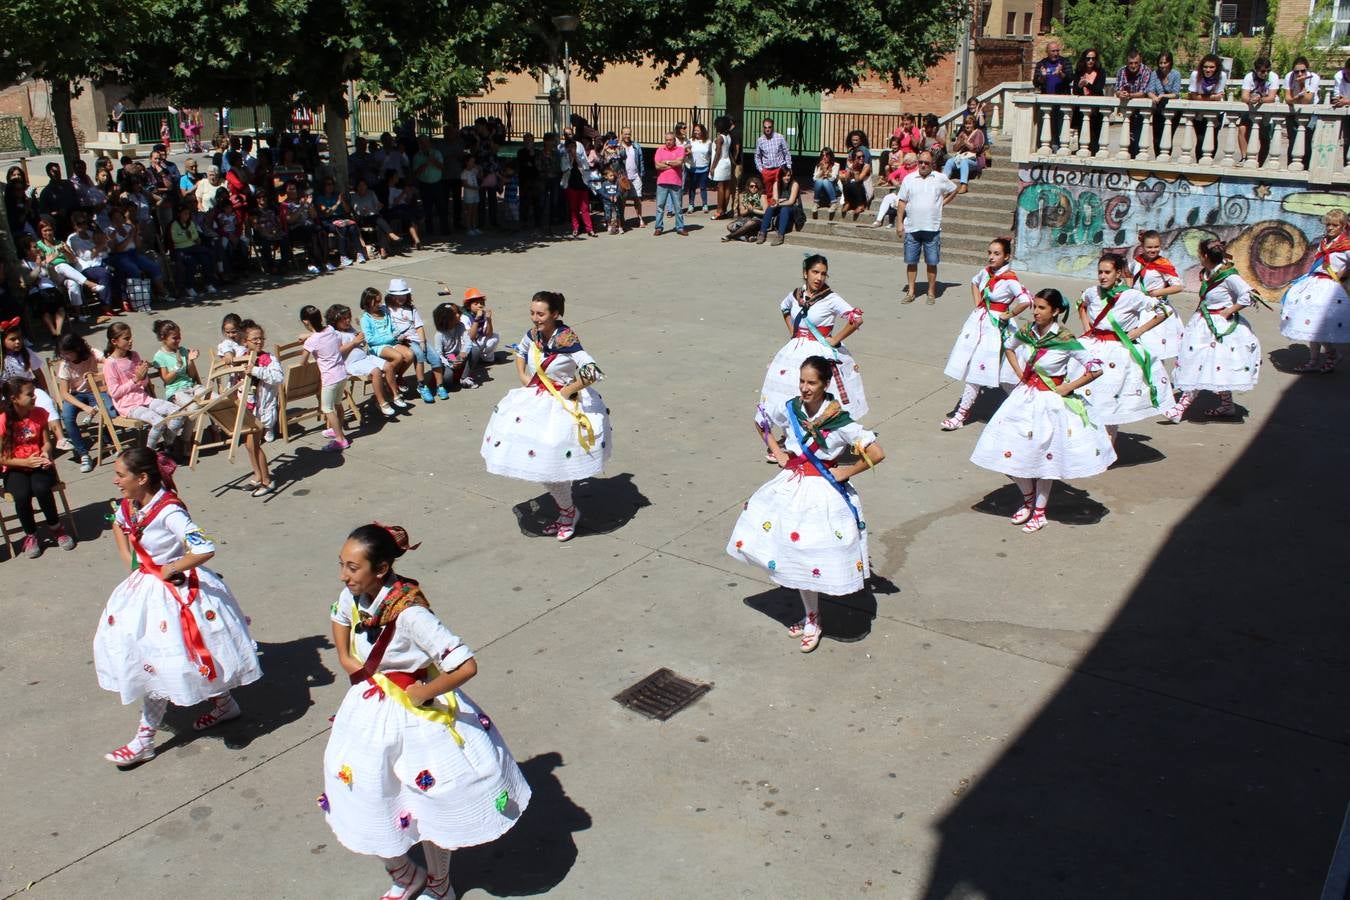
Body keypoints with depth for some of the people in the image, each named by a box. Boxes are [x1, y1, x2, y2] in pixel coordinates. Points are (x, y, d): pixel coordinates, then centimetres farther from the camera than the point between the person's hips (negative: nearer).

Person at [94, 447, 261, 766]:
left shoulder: (169, 512, -28)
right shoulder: (129, 506, -2)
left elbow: (204, 550, -37)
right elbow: (118, 524, 23)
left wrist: (169, 570, -23)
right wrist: (128, 559, 10)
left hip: (176, 591, -9)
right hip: (146, 587, 9)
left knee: (159, 664, 0)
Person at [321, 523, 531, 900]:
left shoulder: (409, 613, -34)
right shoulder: (354, 595, -11)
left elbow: (466, 666, -38)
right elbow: (339, 617, 16)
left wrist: (423, 693, -24)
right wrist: (345, 658, 2)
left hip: (414, 716, -7)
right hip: (370, 711, 7)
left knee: (429, 808, 16)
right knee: (369, 805, 18)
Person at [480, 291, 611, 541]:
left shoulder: (567, 340, -24)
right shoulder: (533, 334, -3)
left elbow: (592, 372, -32)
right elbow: (520, 351, 22)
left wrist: (568, 390, -21)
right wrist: (522, 376, 8)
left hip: (564, 405, -7)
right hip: (537, 400, 7)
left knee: (552, 462, -5)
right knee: (539, 461, 9)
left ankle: (569, 512, 20)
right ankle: (565, 508, 29)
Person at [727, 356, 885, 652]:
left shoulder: (839, 421, -20)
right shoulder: (789, 408, -6)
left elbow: (877, 453, -21)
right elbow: (761, 420, 15)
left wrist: (846, 472, -13)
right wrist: (776, 451, 7)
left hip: (824, 493, -5)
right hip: (792, 486, 5)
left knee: (815, 557, 1)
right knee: (798, 555, 13)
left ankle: (813, 621, 23)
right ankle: (811, 617, 30)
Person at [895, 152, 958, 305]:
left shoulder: (941, 179, 3)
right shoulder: (909, 178, 4)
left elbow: (953, 191, 19)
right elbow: (901, 202, 4)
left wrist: (942, 203, 6)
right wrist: (899, 223, -2)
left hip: (932, 229, -1)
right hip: (911, 228, 1)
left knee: (932, 262, 3)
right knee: (911, 261, 6)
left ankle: (931, 293, 13)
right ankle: (910, 292, 15)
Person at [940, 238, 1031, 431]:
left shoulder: (1009, 280, -18)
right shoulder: (986, 272, 4)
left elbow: (1026, 301, -30)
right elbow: (974, 282, 27)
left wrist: (1008, 315, -17)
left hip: (995, 325, -7)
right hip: (979, 320, 7)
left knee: (977, 370, -4)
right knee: (971, 367, 7)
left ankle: (962, 413, 3)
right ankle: (964, 409, 18)